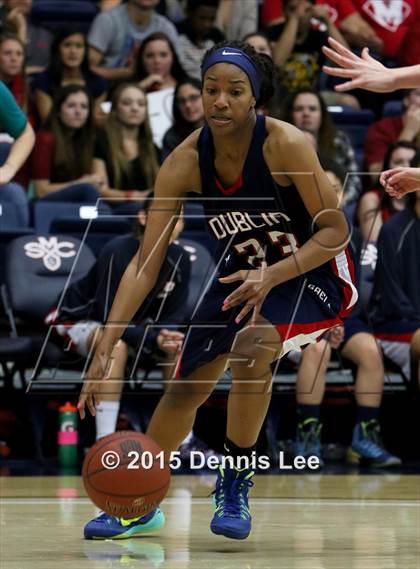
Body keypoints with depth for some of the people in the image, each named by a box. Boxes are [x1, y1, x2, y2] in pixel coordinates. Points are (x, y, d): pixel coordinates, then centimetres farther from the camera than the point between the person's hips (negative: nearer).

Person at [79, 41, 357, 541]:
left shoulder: (285, 145, -28)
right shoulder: (185, 162, -18)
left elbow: (336, 230, -20)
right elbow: (145, 264, -17)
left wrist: (272, 277, -34)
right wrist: (104, 349, -25)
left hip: (312, 272, -5)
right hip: (242, 273, 5)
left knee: (250, 347, -32)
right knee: (186, 384, 6)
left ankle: (235, 483, -12)